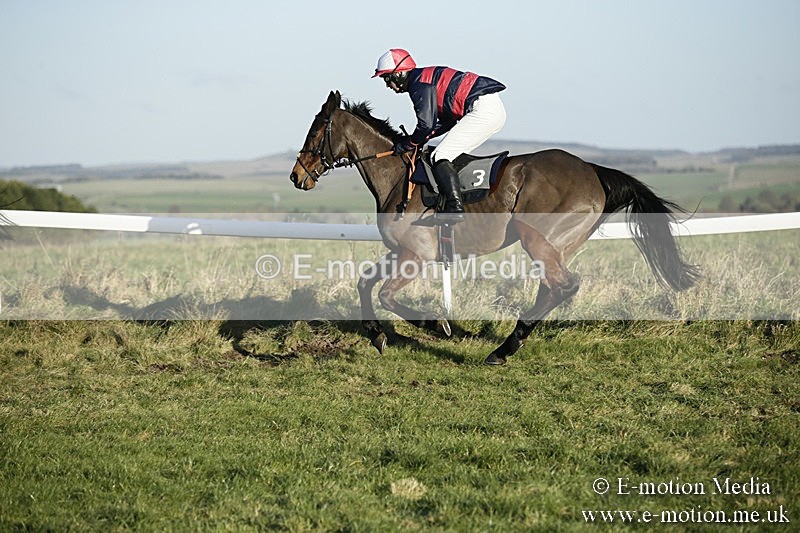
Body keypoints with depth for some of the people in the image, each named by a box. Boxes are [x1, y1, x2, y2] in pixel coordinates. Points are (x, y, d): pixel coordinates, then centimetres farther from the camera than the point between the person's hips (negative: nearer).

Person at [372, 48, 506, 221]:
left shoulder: (419, 84, -7)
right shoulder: (425, 78, 24)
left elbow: (426, 124, -14)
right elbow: (448, 122, 26)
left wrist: (407, 145, 3)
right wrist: (419, 138, 17)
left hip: (483, 109, -10)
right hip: (495, 109, 10)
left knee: (440, 156, -11)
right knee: (454, 155, 15)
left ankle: (455, 206, -20)